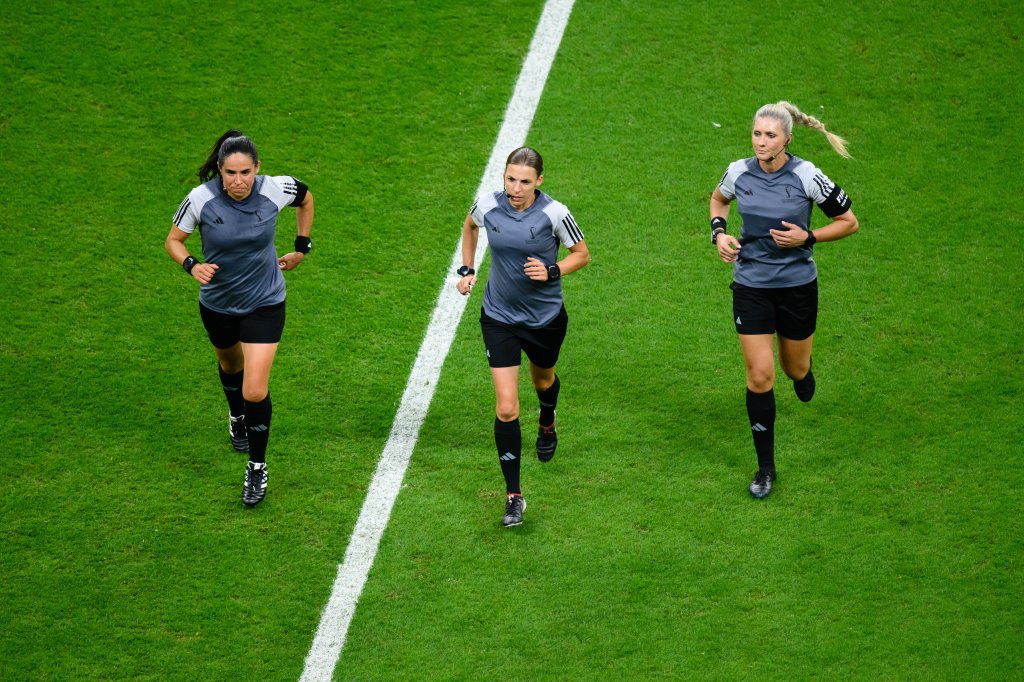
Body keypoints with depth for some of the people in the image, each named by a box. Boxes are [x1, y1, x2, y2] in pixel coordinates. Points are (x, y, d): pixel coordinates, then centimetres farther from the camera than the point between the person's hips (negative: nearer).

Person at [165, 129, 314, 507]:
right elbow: (173, 240, -8)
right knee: (230, 364, 29)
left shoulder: (274, 189, -21)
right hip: (217, 303, 2)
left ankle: (257, 468, 12)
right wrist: (192, 265, -28)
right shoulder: (201, 199, -23)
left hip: (265, 303, -2)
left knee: (255, 392, -10)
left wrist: (301, 248, 5)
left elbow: (305, 196, 3)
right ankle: (237, 417, 63)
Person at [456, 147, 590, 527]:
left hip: (546, 317, 0)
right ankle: (513, 495, -3)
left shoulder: (554, 214, -19)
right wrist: (467, 270, 7)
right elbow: (470, 226, 12)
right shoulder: (487, 206, -13)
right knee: (506, 408, -9)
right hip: (499, 317, 0)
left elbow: (582, 255, -5)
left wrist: (552, 271, -22)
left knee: (543, 379, 29)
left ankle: (547, 424, 66)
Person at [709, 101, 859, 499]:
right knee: (759, 376, -4)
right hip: (750, 285, 1)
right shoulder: (739, 173, -7)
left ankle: (803, 375, 56)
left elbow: (849, 222, -4)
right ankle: (765, 468, 7)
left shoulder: (807, 176, -15)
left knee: (795, 368, 14)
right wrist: (719, 232, 0)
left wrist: (807, 238, -17)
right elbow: (718, 199, 18)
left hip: (797, 284, -1)